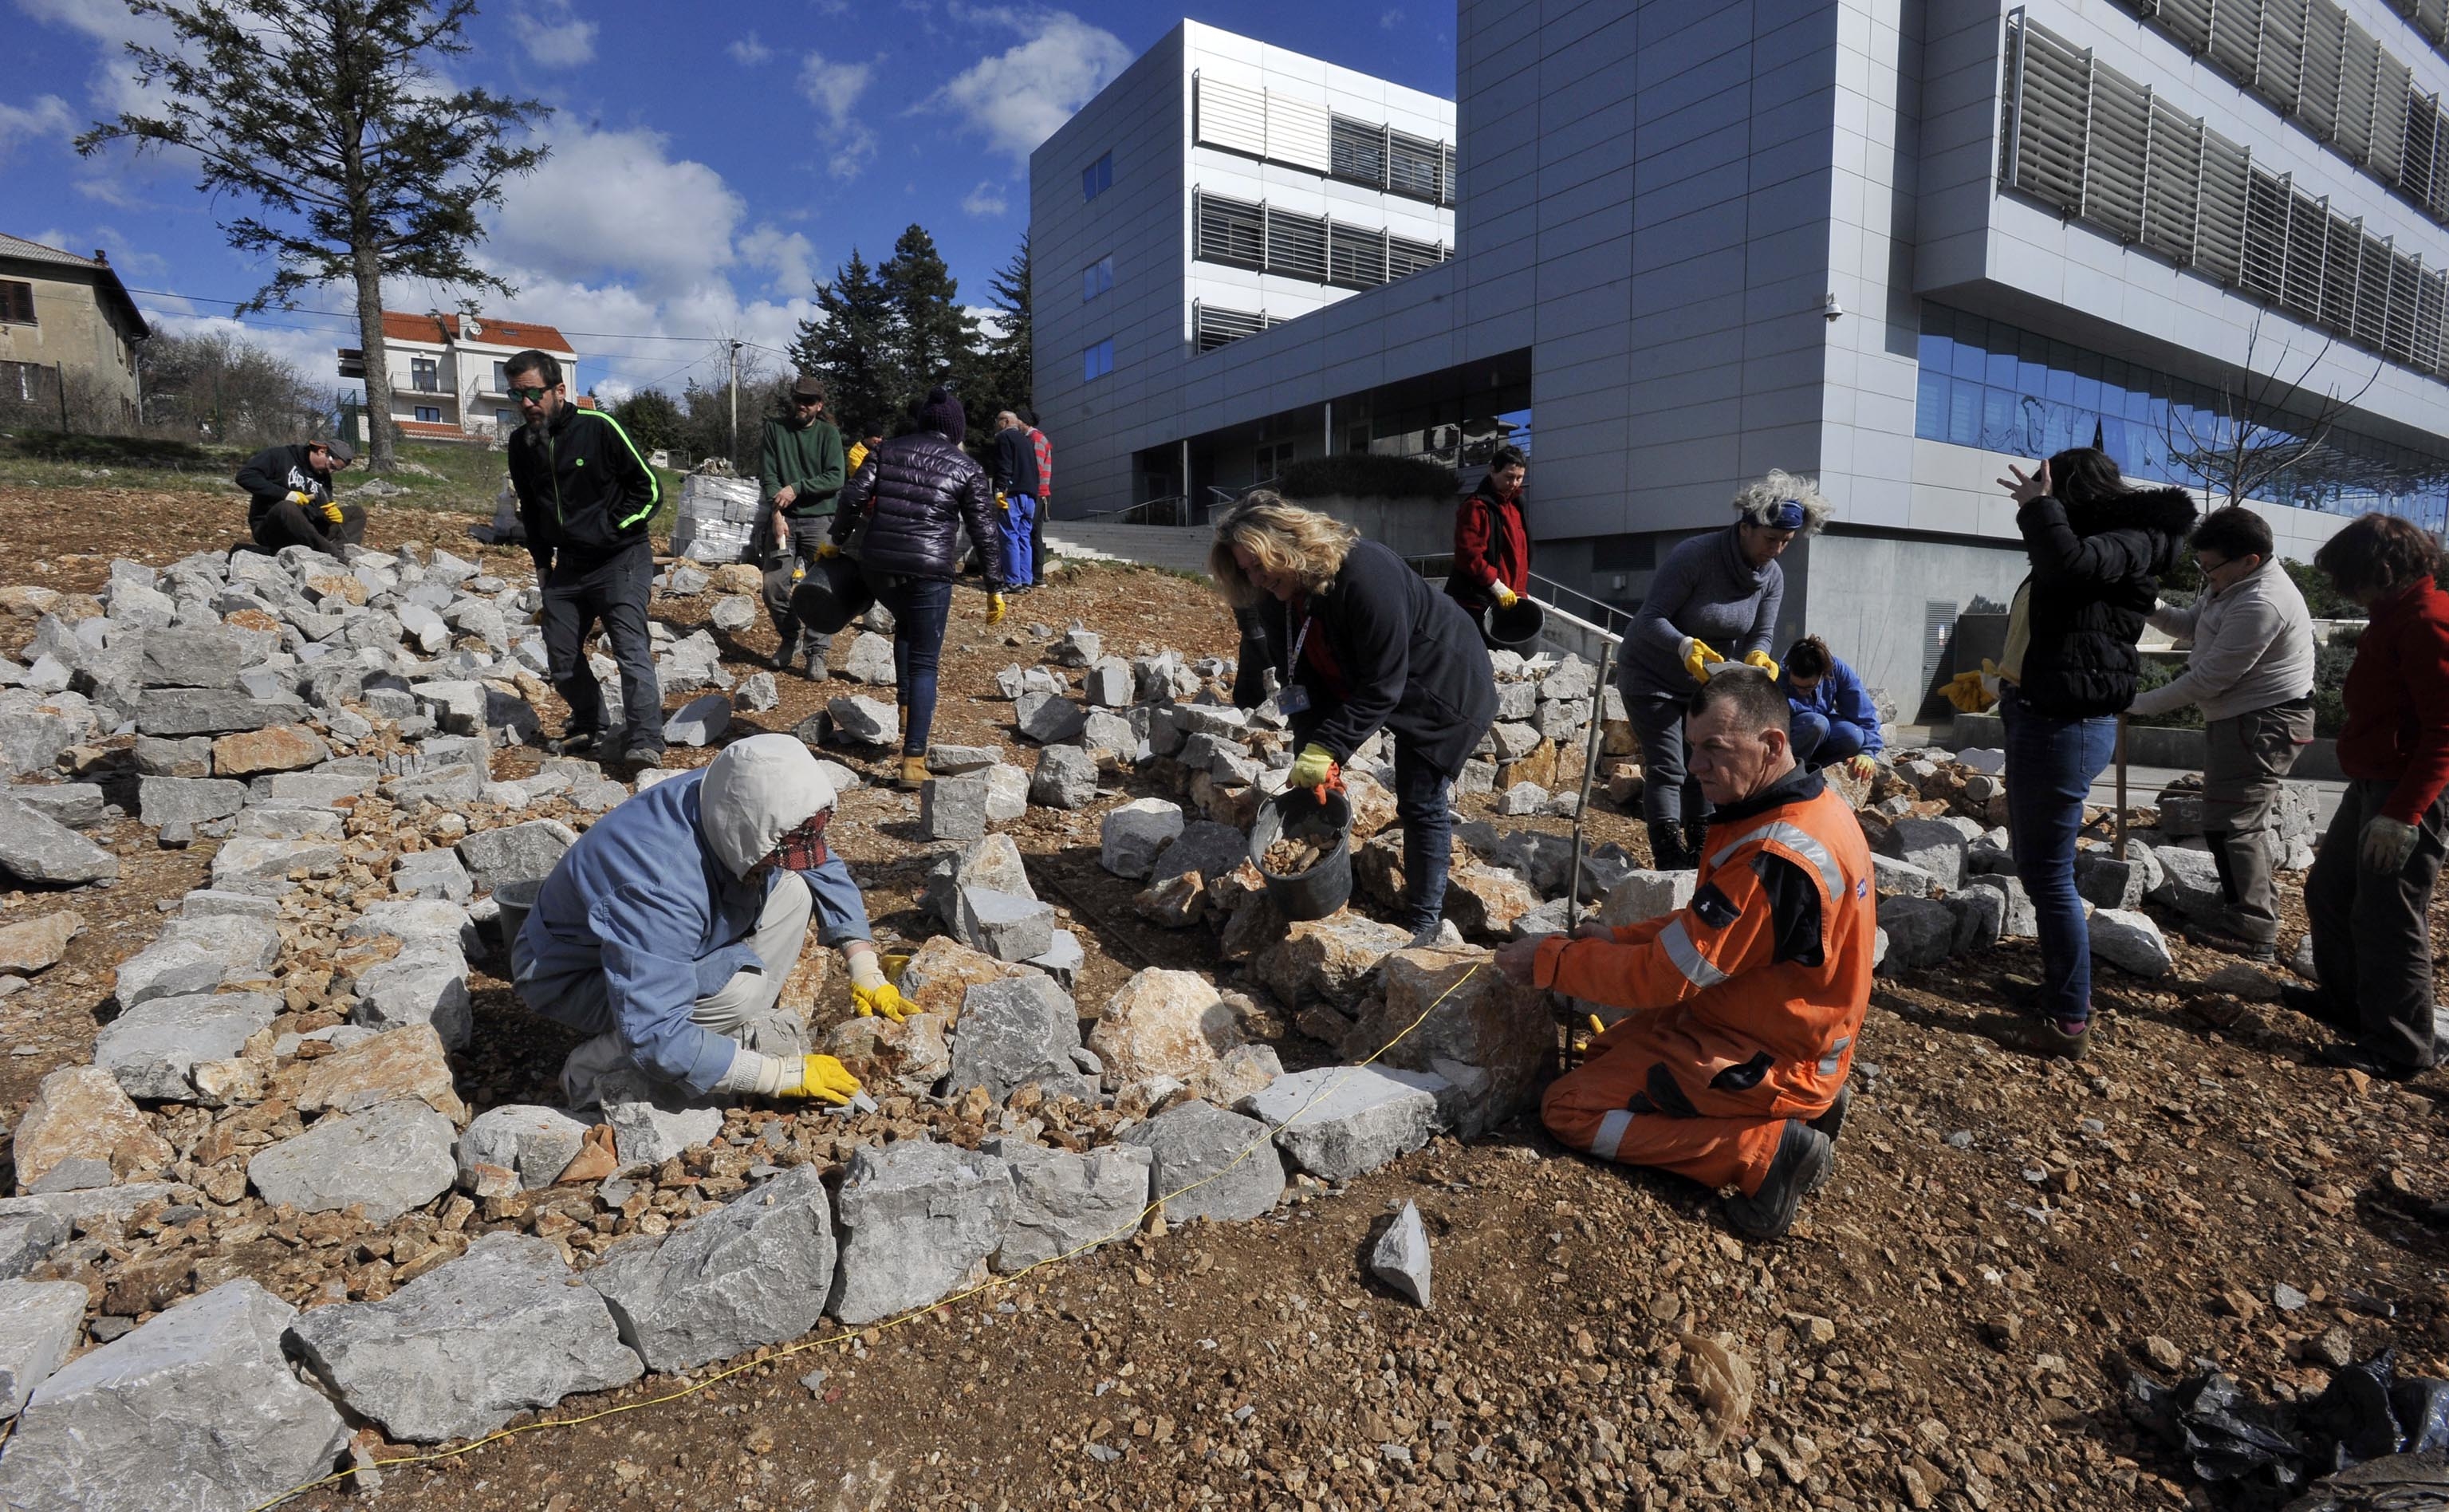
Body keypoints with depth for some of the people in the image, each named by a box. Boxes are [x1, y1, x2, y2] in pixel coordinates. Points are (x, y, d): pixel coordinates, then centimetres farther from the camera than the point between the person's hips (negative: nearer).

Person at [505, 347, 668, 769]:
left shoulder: (600, 428, -13)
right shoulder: (521, 443, 6)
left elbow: (650, 489, -9)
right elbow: (529, 506, 20)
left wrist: (608, 529, -13)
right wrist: (541, 560, 18)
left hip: (620, 559, -7)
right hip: (567, 564, 7)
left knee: (631, 648, -18)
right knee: (560, 655, 9)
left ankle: (647, 743, -22)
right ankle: (589, 729, 28)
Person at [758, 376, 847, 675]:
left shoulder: (828, 433, 2)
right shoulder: (775, 428, 6)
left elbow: (836, 478, -8)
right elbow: (767, 473, 0)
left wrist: (797, 488, -15)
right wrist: (777, 512, -12)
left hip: (819, 520, -2)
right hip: (785, 519, 2)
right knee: (774, 586, -4)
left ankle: (818, 652, 8)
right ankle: (790, 639, 19)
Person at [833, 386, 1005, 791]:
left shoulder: (887, 451, 11)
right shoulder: (967, 468, 5)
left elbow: (853, 497, 2)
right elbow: (984, 531, 4)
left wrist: (837, 540, 14)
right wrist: (995, 588, 8)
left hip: (877, 565, 3)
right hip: (930, 571, -3)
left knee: (905, 625, 33)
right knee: (924, 663, 2)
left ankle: (906, 705, 24)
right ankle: (913, 760, -3)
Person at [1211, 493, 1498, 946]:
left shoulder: (1366, 575, -36)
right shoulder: (1275, 597, -13)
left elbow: (1382, 685, -34)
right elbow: (1299, 681, -10)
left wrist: (1327, 747, -36)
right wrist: (1312, 753, -21)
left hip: (1442, 685, -7)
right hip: (1354, 681, 8)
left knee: (1421, 802, -7)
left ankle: (1424, 920, 8)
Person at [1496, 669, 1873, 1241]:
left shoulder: (1773, 856, -31)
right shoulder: (1817, 805, 0)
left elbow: (1665, 975, -24)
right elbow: (1711, 925, 10)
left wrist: (1548, 959, -15)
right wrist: (1620, 937, 2)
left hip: (1763, 1060, -9)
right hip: (1800, 1036, 9)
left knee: (1568, 1108, -6)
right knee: (1608, 1050, 24)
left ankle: (1765, 1150, -9)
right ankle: (1804, 1104, 14)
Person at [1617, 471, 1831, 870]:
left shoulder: (1772, 577, -5)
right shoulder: (1694, 556, -26)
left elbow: (1761, 636, -2)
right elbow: (1650, 619, -27)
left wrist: (1757, 657, -26)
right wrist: (1687, 646, -45)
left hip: (1708, 681, 7)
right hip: (1653, 678, -6)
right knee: (1667, 770, -11)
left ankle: (1702, 857, 20)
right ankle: (1671, 864, -8)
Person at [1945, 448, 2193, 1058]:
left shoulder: (2130, 541, -8)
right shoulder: (2097, 544, 19)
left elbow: (2070, 562, -31)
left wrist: (2039, 506, -16)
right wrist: (1996, 683, 34)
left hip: (2066, 726, -10)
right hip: (2039, 718, 10)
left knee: (2049, 872, -5)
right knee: (2033, 859, 17)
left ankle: (2070, 1018, 5)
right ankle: (2057, 990, 30)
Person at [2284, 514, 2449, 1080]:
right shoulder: (2396, 616, 13)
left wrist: (2403, 812, -26)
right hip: (2373, 784, 10)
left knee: (2386, 918, -2)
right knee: (2328, 891, 19)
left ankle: (2400, 1049, 10)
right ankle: (2346, 1002, 35)